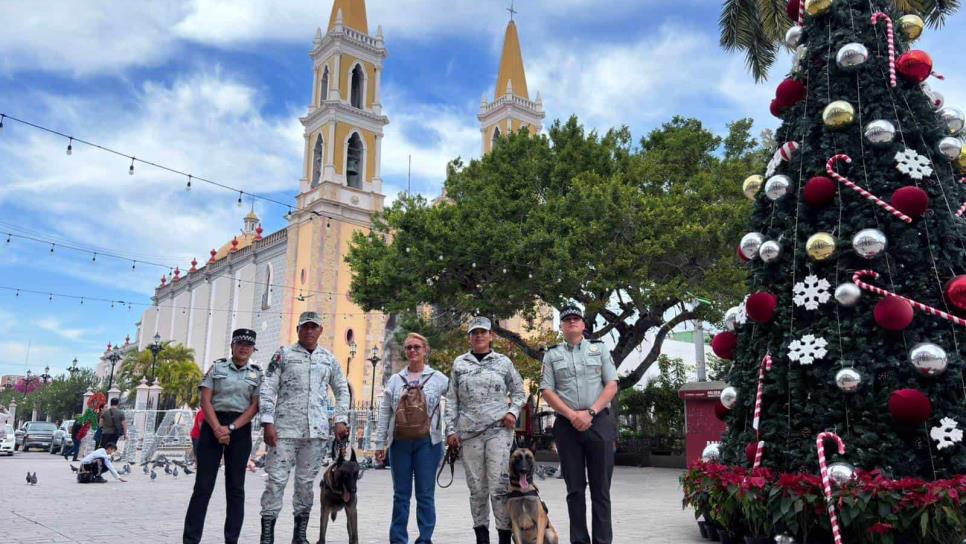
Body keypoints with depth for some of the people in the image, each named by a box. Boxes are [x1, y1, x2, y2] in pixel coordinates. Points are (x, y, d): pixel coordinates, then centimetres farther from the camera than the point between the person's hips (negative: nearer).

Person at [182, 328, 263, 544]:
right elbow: (205, 400, -1)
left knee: (235, 487, 4)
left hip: (240, 429, 1)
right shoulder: (217, 367, 7)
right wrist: (217, 428, -13)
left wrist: (231, 428, -13)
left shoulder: (257, 374, 8)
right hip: (213, 425, -1)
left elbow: (254, 406, -1)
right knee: (203, 485, -2)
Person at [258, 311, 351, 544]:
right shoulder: (283, 355, 3)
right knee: (276, 479, -4)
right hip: (285, 428, -3)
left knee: (307, 481, 9)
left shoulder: (329, 359, 11)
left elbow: (342, 391, 18)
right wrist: (268, 422, -10)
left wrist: (341, 420, 7)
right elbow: (267, 390, -2)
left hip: (317, 430, 3)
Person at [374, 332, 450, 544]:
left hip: (427, 442, -2)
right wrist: (380, 443, 6)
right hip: (399, 442, 3)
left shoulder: (438, 378, 2)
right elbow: (384, 413, 10)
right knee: (401, 494, 10)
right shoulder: (395, 380, 9)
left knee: (425, 493, 2)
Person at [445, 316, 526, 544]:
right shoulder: (459, 363, 9)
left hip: (499, 429, -2)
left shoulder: (503, 362, 6)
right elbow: (452, 399, 10)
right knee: (476, 487, 6)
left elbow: (519, 392, 12)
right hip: (469, 431, 2)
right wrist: (450, 429, 3)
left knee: (499, 484, -8)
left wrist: (513, 412, -5)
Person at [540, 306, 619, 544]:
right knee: (575, 488, 5)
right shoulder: (552, 355, 10)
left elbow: (611, 385, 3)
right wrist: (572, 415, -10)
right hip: (566, 425, 1)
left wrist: (590, 412, -10)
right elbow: (547, 391, 3)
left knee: (601, 488, 1)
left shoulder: (599, 348, 10)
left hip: (599, 423, 0)